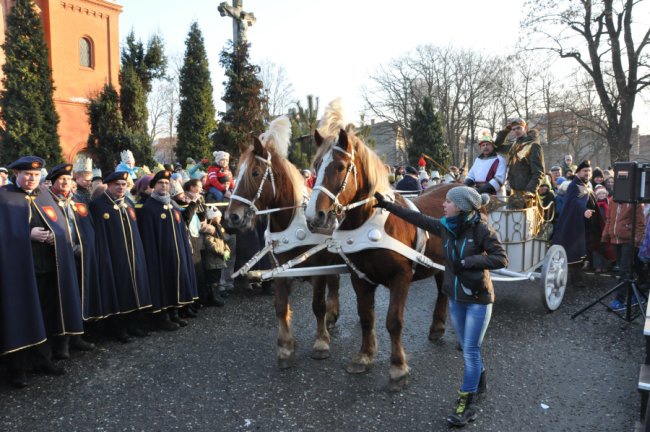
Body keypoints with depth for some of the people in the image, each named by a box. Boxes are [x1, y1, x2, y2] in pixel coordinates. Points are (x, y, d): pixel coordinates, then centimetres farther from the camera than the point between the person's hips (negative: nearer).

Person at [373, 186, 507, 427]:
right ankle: (478, 380, 44)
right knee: (467, 348, 19)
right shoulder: (446, 227, -2)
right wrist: (386, 204, 3)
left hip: (478, 299, -6)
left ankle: (466, 405, 10)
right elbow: (416, 218, 2)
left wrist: (468, 261, -26)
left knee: (470, 350, -1)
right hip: (455, 297, 6)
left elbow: (501, 259, -20)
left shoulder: (481, 229, -19)